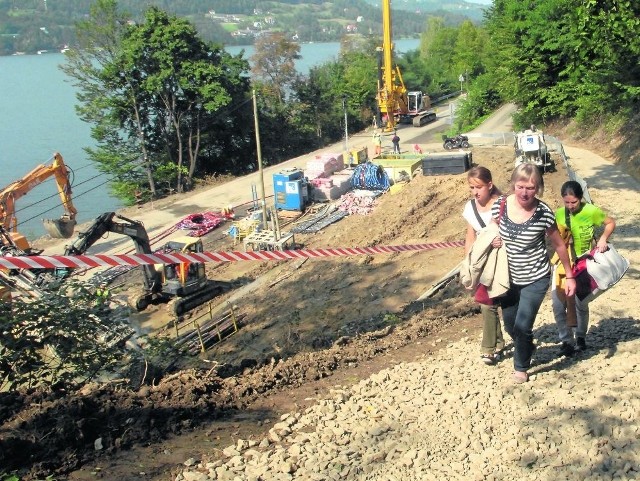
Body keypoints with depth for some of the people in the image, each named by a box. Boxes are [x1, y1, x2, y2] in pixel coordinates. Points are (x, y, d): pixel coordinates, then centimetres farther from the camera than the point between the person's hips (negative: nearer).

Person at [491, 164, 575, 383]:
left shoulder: (544, 213, -20)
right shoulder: (500, 205, -13)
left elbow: (559, 245, -5)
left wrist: (569, 276, 1)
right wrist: (493, 240, -14)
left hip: (536, 279, -3)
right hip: (509, 278, 4)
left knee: (522, 326, -6)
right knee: (510, 326, 16)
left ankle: (521, 367, 24)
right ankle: (527, 348, 50)